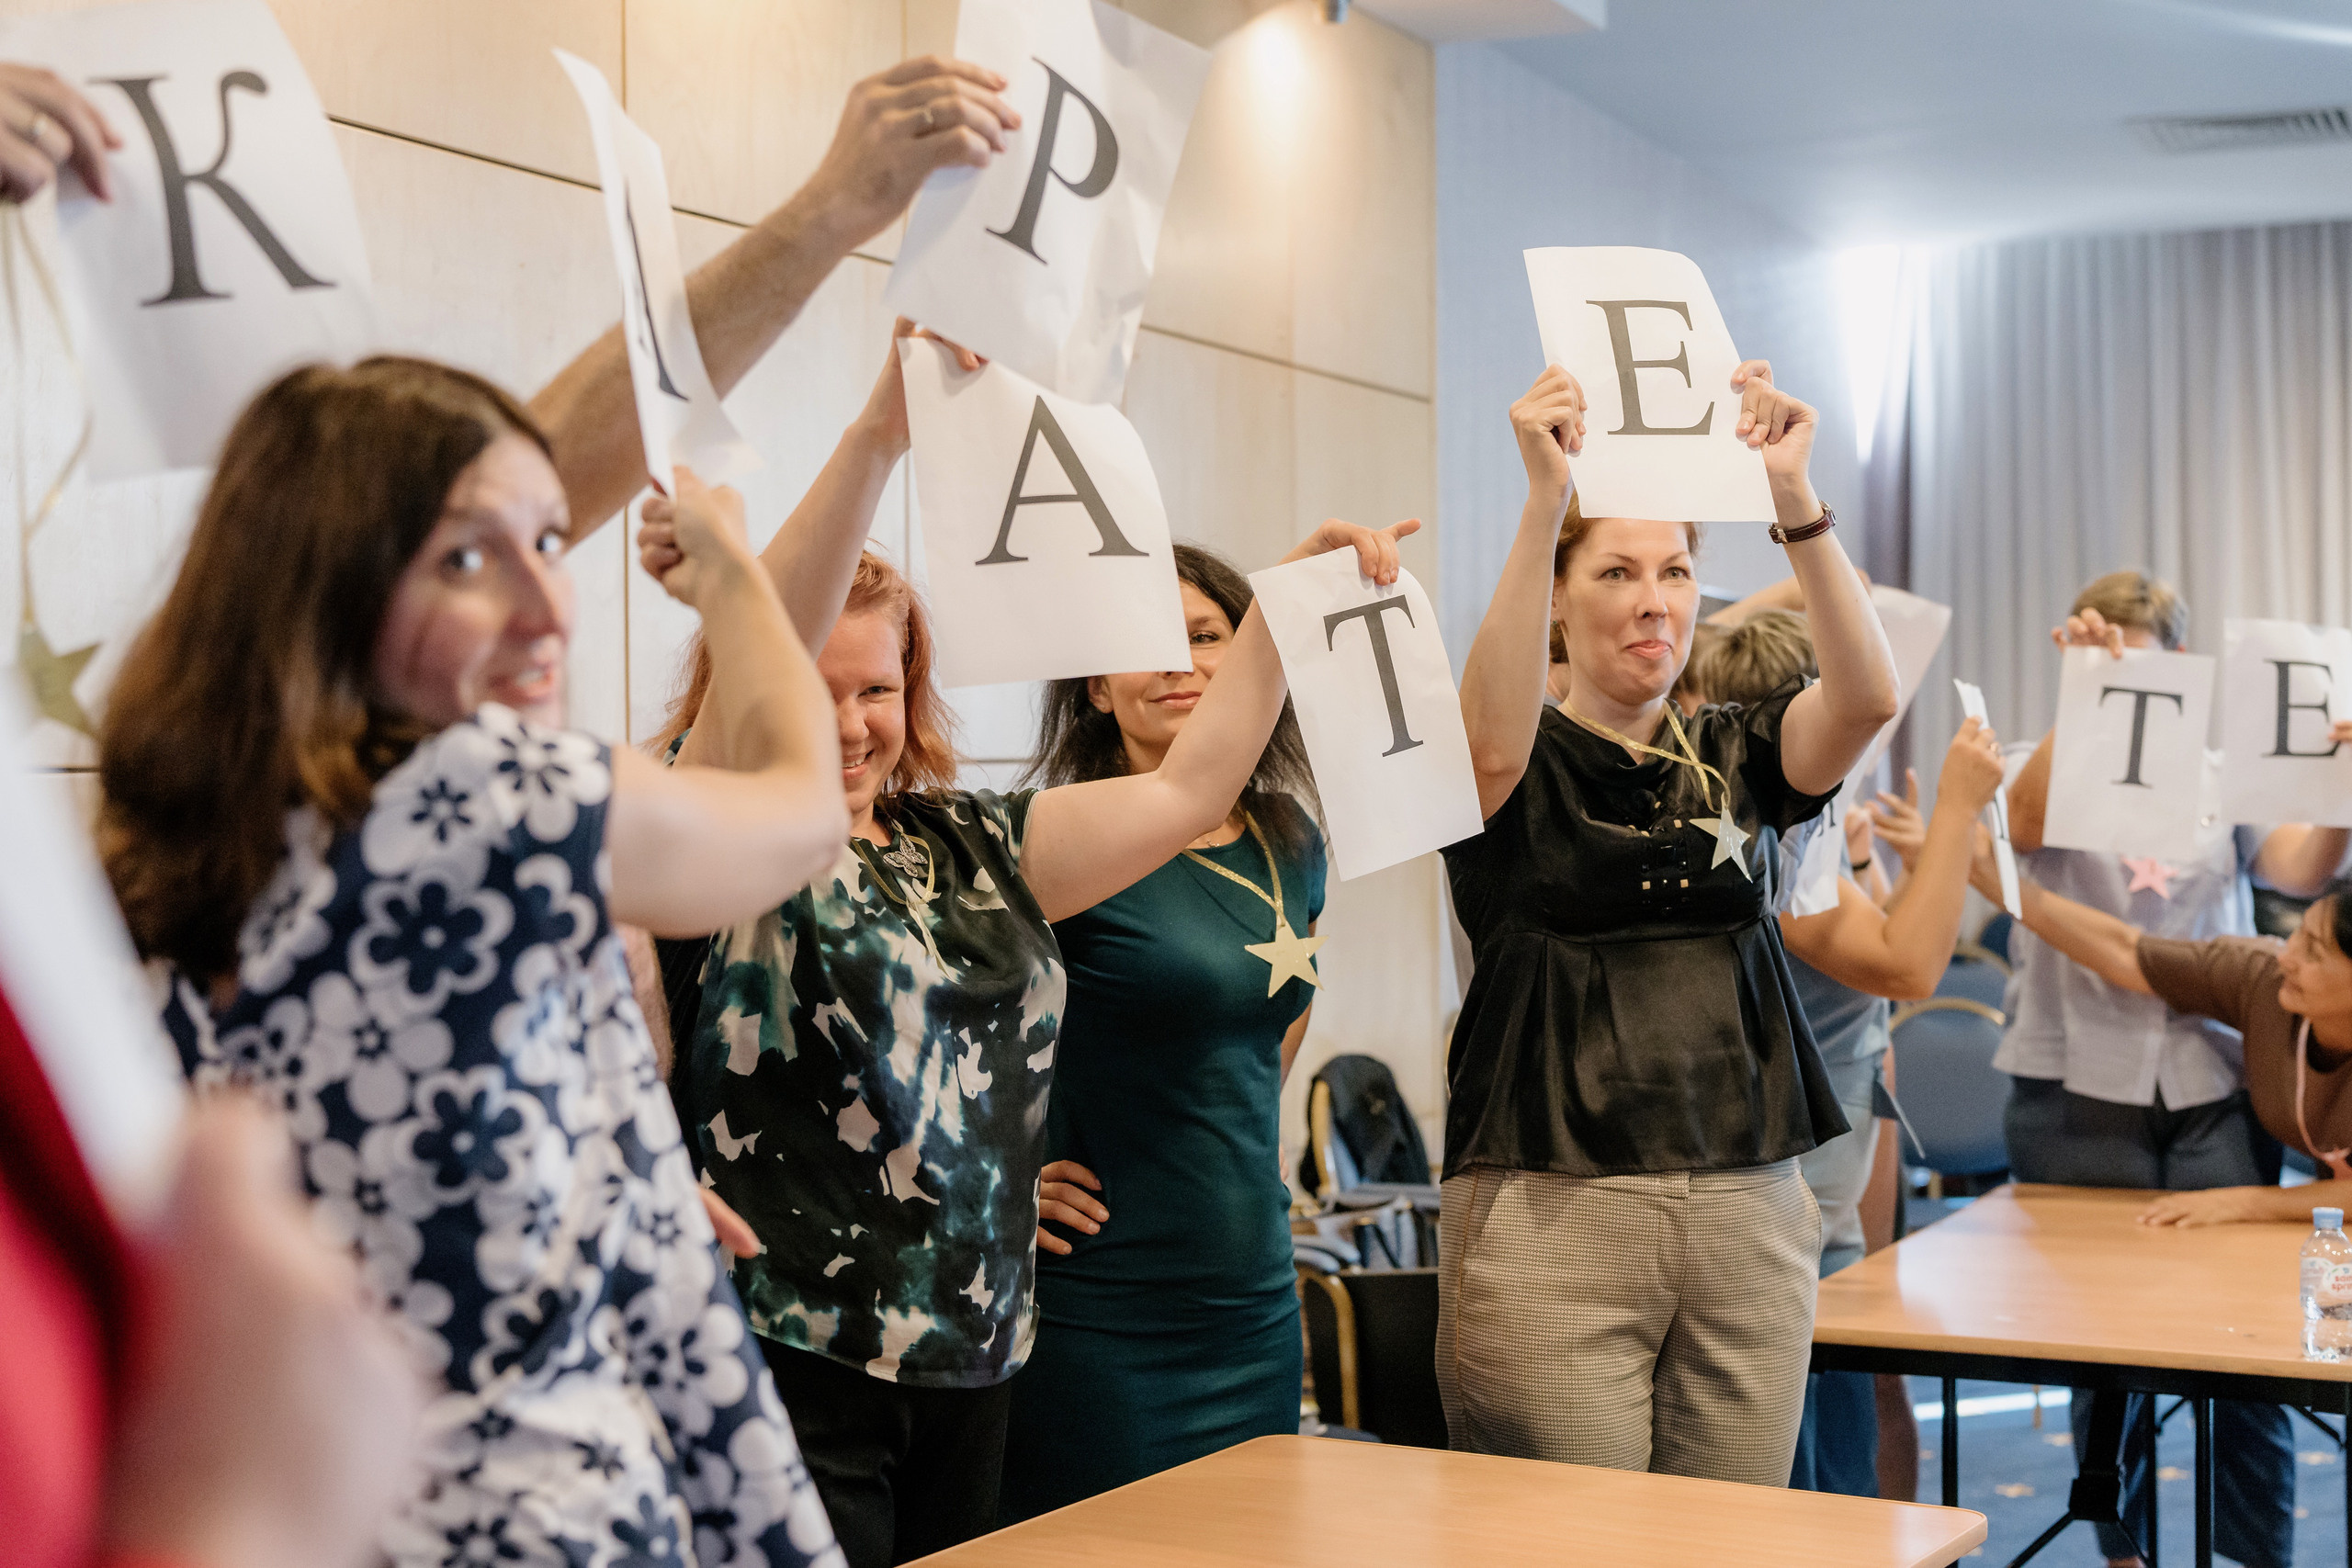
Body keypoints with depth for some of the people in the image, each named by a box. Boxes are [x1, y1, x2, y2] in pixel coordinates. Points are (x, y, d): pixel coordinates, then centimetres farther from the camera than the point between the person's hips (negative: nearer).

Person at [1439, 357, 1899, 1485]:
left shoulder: (1735, 758, 12)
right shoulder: (1524, 763, 2)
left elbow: (1867, 695, -8)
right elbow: (1493, 730, -23)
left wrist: (1794, 499, -21)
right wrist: (1545, 500, -32)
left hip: (1748, 1217, 4)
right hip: (1550, 1216, -4)